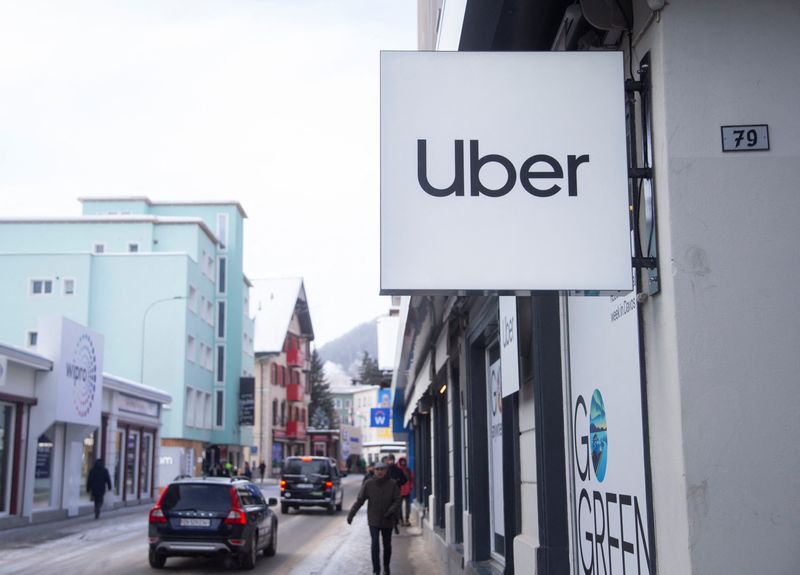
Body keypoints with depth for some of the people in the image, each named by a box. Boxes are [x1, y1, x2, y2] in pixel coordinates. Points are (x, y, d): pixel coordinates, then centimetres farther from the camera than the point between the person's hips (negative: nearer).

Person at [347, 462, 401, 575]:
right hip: (373, 520, -1)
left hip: (387, 521, 1)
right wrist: (351, 514, -6)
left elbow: (397, 500, -5)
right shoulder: (368, 484, -5)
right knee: (375, 544, -11)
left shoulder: (392, 484, -5)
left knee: (387, 545, 12)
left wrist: (391, 511, -23)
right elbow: (359, 500, -2)